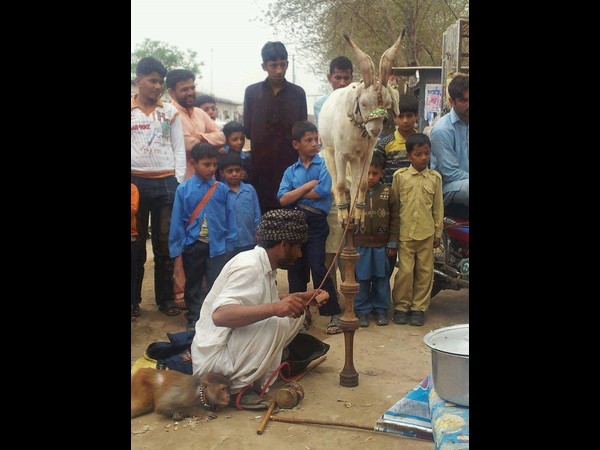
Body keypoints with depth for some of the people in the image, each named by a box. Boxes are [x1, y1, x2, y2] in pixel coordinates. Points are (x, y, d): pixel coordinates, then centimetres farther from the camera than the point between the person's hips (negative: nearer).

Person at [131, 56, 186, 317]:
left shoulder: (170, 111, 7)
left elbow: (179, 150, 7)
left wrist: (179, 183, -1)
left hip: (166, 182, 1)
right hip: (135, 181, -1)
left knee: (165, 242, 5)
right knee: (136, 241, 6)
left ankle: (165, 298, 15)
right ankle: (133, 299, 16)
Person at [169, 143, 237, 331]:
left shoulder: (222, 189, -3)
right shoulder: (183, 189, -5)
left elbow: (230, 217, 2)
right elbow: (177, 221, -1)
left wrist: (229, 244, 3)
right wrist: (176, 249, -1)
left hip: (217, 246, 0)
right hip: (192, 246, 1)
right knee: (193, 286, 16)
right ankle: (194, 319, 32)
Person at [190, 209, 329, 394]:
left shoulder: (263, 263, 4)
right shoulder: (249, 266, -23)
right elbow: (220, 315, -35)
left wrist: (301, 297, 10)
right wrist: (274, 308, -41)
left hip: (234, 343, 9)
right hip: (214, 356, -9)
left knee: (295, 312, 6)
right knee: (277, 322, -28)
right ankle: (238, 386, -12)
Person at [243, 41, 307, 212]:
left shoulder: (298, 93, 7)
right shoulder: (252, 92, 7)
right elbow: (247, 130, 9)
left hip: (290, 165, 0)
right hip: (260, 165, 0)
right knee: (260, 211, 0)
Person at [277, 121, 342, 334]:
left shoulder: (323, 164, 0)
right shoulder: (290, 171, 9)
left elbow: (323, 191, -15)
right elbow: (283, 199, -3)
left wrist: (296, 195, -3)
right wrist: (308, 186, -11)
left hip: (316, 222, -4)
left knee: (318, 267, -9)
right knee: (295, 269, 10)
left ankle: (334, 314, 0)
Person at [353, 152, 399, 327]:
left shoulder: (388, 192, -2)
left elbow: (395, 218, 1)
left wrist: (393, 242, -1)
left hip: (382, 244, 1)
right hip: (360, 245, 0)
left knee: (381, 278, 10)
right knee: (361, 279, 7)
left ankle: (381, 309, 24)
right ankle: (362, 310, 19)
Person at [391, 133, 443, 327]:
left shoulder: (435, 177, 5)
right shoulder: (400, 175, 0)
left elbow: (438, 207, 8)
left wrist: (438, 232, 7)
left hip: (427, 233, 2)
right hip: (405, 232, -2)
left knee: (425, 271, 7)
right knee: (405, 271, -1)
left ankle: (419, 307, 19)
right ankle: (401, 306, 14)